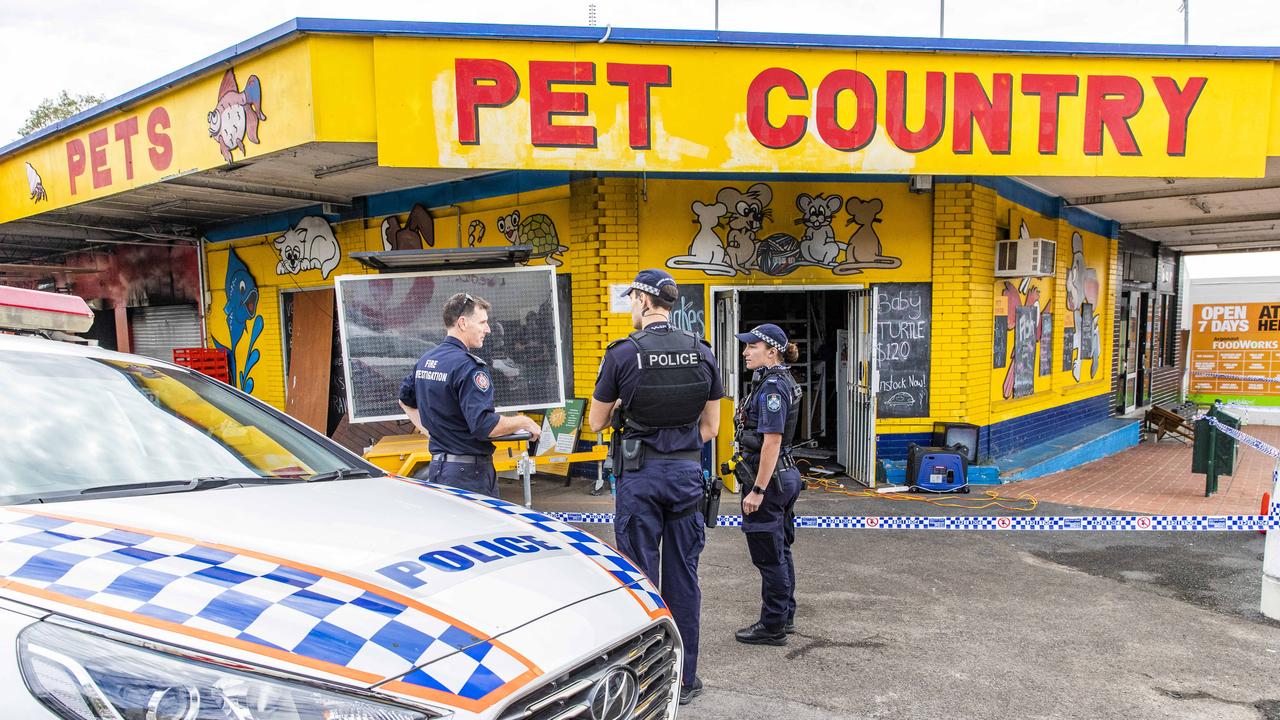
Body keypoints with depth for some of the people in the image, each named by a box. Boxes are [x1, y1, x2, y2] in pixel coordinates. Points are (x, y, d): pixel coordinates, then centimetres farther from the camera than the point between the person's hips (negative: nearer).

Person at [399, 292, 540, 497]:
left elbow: (405, 400, 28)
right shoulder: (469, 366, -18)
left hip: (437, 466, 9)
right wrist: (524, 422, -10)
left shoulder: (425, 360, 11)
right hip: (469, 472, -9)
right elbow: (485, 426, -24)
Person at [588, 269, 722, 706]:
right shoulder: (702, 354, 1)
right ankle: (684, 678, 20)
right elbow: (711, 427, 5)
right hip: (687, 472, 3)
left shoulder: (622, 354, -10)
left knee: (640, 576, 6)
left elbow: (596, 422, 1)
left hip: (639, 474, -3)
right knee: (683, 575, 11)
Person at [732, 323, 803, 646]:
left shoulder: (772, 386, -19)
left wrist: (757, 490, -23)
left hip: (768, 479, -10)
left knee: (769, 557, 1)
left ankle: (772, 628, 11)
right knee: (780, 552, 18)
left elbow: (772, 441, -24)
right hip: (786, 475, 10)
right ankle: (785, 616, 30)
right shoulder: (780, 381, 12)